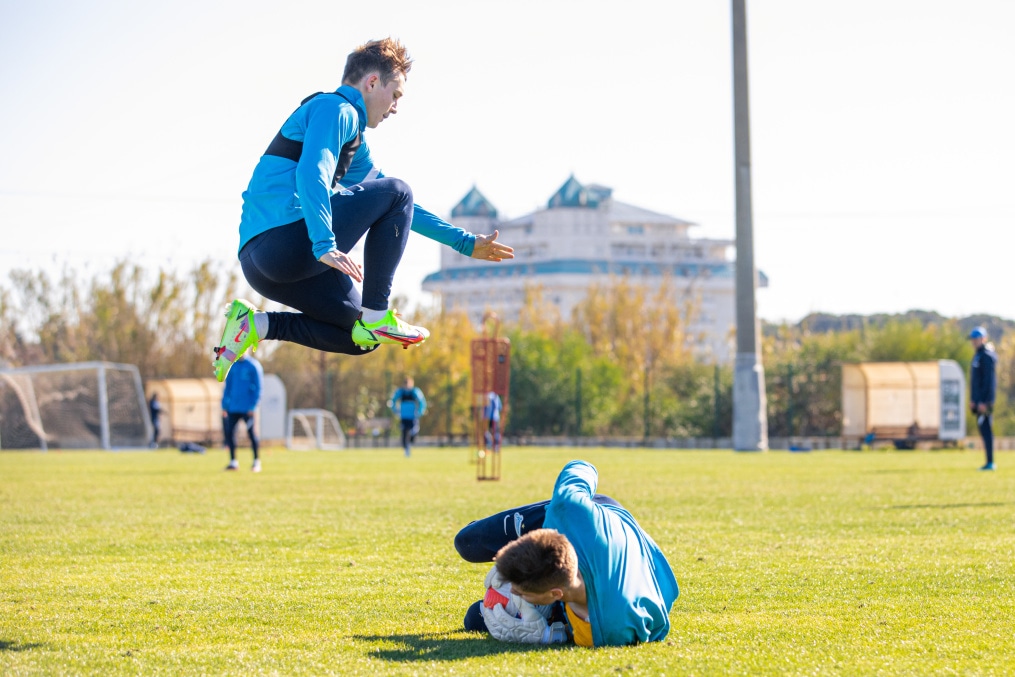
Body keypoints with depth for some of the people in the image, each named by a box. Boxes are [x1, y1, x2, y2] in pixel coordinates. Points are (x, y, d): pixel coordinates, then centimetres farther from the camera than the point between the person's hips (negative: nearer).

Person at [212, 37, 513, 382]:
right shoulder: (336, 109, -2)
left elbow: (400, 208, 36)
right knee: (396, 191, -3)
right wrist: (325, 245, -30)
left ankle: (256, 325, 5)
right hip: (286, 235, -10)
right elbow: (311, 174, -20)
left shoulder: (351, 132, 30)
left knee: (358, 338, 16)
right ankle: (376, 316, -7)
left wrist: (465, 243, 34)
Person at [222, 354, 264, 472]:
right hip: (233, 408, 5)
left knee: (251, 433, -3)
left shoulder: (253, 366, -4)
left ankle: (257, 462, 5)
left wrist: (253, 406, -13)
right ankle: (233, 461, 10)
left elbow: (258, 387, -6)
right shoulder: (231, 366, 11)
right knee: (230, 432, 1)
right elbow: (228, 386, 17)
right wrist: (224, 405, 10)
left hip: (247, 408, -5)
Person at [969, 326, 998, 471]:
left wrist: (984, 401, -21)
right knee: (983, 430, 10)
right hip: (978, 400, 10)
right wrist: (973, 399, 20)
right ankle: (988, 462, 13)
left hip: (984, 400, -10)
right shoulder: (977, 355, 19)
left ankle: (990, 463, -13)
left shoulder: (987, 356, -11)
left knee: (986, 430, -11)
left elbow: (989, 380, -17)